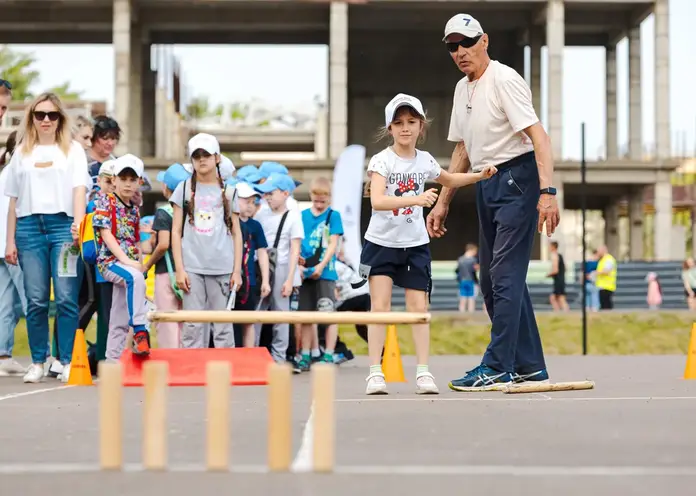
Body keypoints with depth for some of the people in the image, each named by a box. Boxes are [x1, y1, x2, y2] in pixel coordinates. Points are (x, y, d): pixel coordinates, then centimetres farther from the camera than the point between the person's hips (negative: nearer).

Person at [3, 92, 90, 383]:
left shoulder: (73, 149, 12)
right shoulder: (22, 152, 17)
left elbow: (79, 189, 0)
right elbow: (13, 200, 16)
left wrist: (78, 222, -17)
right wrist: (10, 241, 10)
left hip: (63, 225, -2)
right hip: (29, 226, 2)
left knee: (66, 298, -9)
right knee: (36, 300, -1)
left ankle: (68, 362, -5)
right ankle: (37, 363, 6)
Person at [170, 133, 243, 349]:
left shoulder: (228, 191, 10)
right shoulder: (184, 189, 8)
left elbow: (236, 233, 10)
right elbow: (176, 231, 6)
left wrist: (237, 270, 2)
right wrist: (179, 269, -3)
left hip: (222, 268, 0)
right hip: (192, 268, 0)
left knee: (223, 326, 2)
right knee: (193, 326, -1)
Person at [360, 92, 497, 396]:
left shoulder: (425, 161, 3)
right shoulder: (381, 161, -12)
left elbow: (448, 180, 26)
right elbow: (376, 200, -29)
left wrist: (480, 175, 13)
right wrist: (415, 199, -40)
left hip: (415, 245, 4)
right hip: (381, 242, -3)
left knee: (418, 307, 2)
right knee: (380, 305, -7)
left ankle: (423, 372, 7)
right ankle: (375, 373, -2)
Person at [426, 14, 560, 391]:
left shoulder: (504, 80, -13)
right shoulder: (462, 89, 14)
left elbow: (538, 136, -21)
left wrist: (547, 192, -31)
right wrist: (442, 203, 20)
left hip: (517, 179, -9)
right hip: (486, 186, 9)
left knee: (505, 276, -11)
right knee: (492, 281, 10)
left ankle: (498, 367, -8)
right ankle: (529, 366, 18)